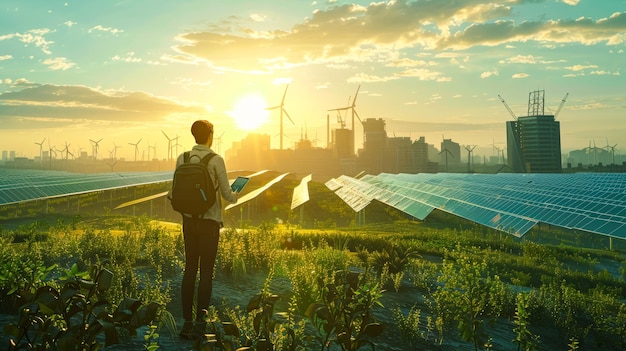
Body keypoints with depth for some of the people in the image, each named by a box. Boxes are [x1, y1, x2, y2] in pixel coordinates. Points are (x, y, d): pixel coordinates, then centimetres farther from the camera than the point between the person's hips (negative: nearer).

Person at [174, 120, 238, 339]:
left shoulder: (182, 159, 3)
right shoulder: (216, 160, -11)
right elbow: (226, 194, -9)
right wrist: (235, 197, 13)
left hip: (189, 220, 5)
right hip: (210, 221, -4)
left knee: (189, 270, 10)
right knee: (206, 272, 3)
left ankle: (187, 321, 14)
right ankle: (199, 323, 6)